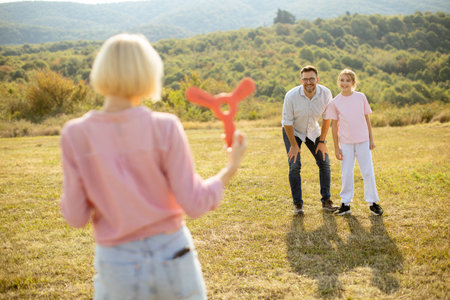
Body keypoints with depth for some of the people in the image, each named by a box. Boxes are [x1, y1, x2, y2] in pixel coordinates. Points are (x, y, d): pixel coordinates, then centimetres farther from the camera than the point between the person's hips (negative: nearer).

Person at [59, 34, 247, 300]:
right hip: (173, 256, 0)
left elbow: (76, 216, -7)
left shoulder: (76, 135, -11)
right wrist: (231, 168, 3)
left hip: (118, 265, 0)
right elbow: (195, 204, -12)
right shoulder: (165, 127, -14)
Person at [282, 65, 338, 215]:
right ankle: (298, 204, -1)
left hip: (312, 131, 3)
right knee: (294, 166, -12)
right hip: (292, 131, -3)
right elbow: (287, 122, -20)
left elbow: (326, 118, -9)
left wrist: (322, 141, -7)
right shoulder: (291, 96, -32)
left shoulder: (326, 93, -24)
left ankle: (326, 201, 11)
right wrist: (294, 145, -14)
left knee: (324, 162, 0)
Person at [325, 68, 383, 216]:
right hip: (346, 143, 0)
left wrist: (371, 139, 5)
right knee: (346, 173, 4)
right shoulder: (335, 102, -2)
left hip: (363, 141, 0)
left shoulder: (360, 97, 0)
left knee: (368, 172, 4)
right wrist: (336, 147, 0)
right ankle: (346, 204, 14)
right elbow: (334, 125, 1)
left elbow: (367, 118, 7)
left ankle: (373, 202, 15)